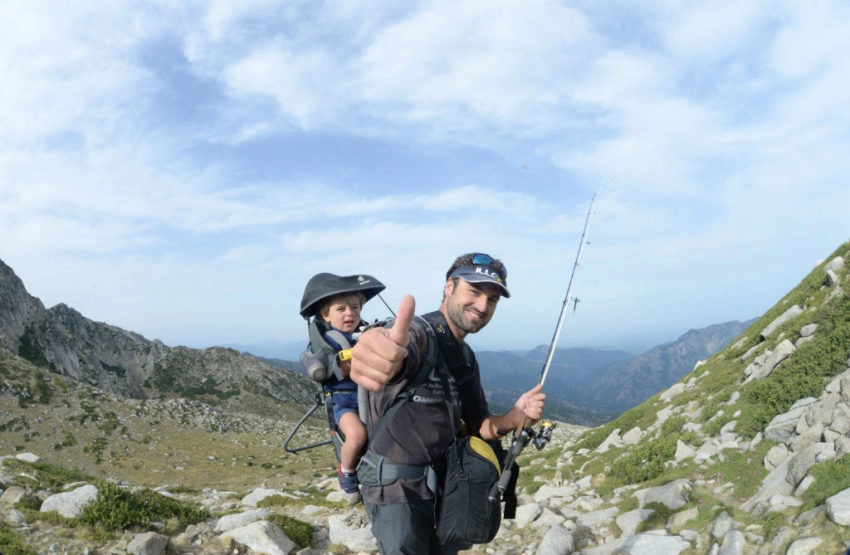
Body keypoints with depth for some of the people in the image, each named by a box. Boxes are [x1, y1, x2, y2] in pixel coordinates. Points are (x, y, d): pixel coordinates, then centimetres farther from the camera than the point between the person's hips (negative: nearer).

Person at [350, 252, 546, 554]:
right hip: (397, 492, -8)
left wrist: (515, 417, -14)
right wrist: (380, 347, -72)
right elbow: (397, 355, -47)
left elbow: (478, 426, 8)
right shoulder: (417, 331, -22)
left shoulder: (466, 357, 5)